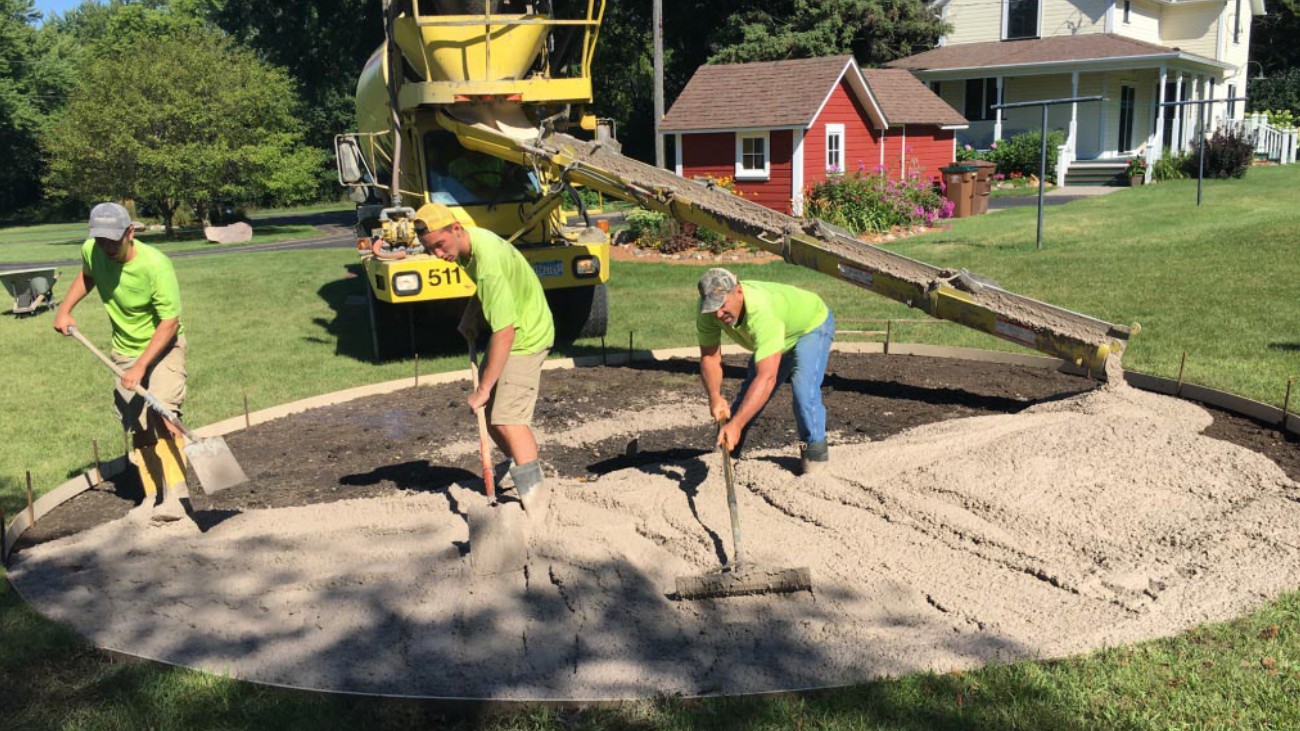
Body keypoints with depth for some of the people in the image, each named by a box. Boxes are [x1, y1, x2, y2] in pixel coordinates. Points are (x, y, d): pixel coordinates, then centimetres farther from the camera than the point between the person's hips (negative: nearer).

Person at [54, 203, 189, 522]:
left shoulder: (156, 265, -28)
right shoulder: (91, 251, -9)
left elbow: (169, 322, -26)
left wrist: (141, 366, -30)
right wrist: (65, 309, 9)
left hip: (163, 346, -6)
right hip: (125, 350, 6)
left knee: (161, 413, -24)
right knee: (138, 427, 7)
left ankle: (174, 498, -27)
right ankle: (151, 497, 17)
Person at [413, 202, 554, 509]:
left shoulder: (488, 263, -32)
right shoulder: (467, 243, -2)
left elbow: (505, 332, -33)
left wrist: (484, 388, -29)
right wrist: (470, 316, 2)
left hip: (526, 338, -10)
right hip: (510, 331, 10)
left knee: (507, 418, -17)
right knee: (488, 413, 10)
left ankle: (535, 504, -14)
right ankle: (519, 468, 27)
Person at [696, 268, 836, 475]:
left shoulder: (761, 312, -48)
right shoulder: (709, 309, -29)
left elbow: (767, 377, -52)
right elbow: (709, 357, -23)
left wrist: (736, 424, -56)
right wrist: (714, 396, -41)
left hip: (812, 325, -6)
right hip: (775, 334, 7)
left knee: (803, 387, -26)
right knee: (750, 392, 7)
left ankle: (815, 450, -5)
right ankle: (728, 448, 26)